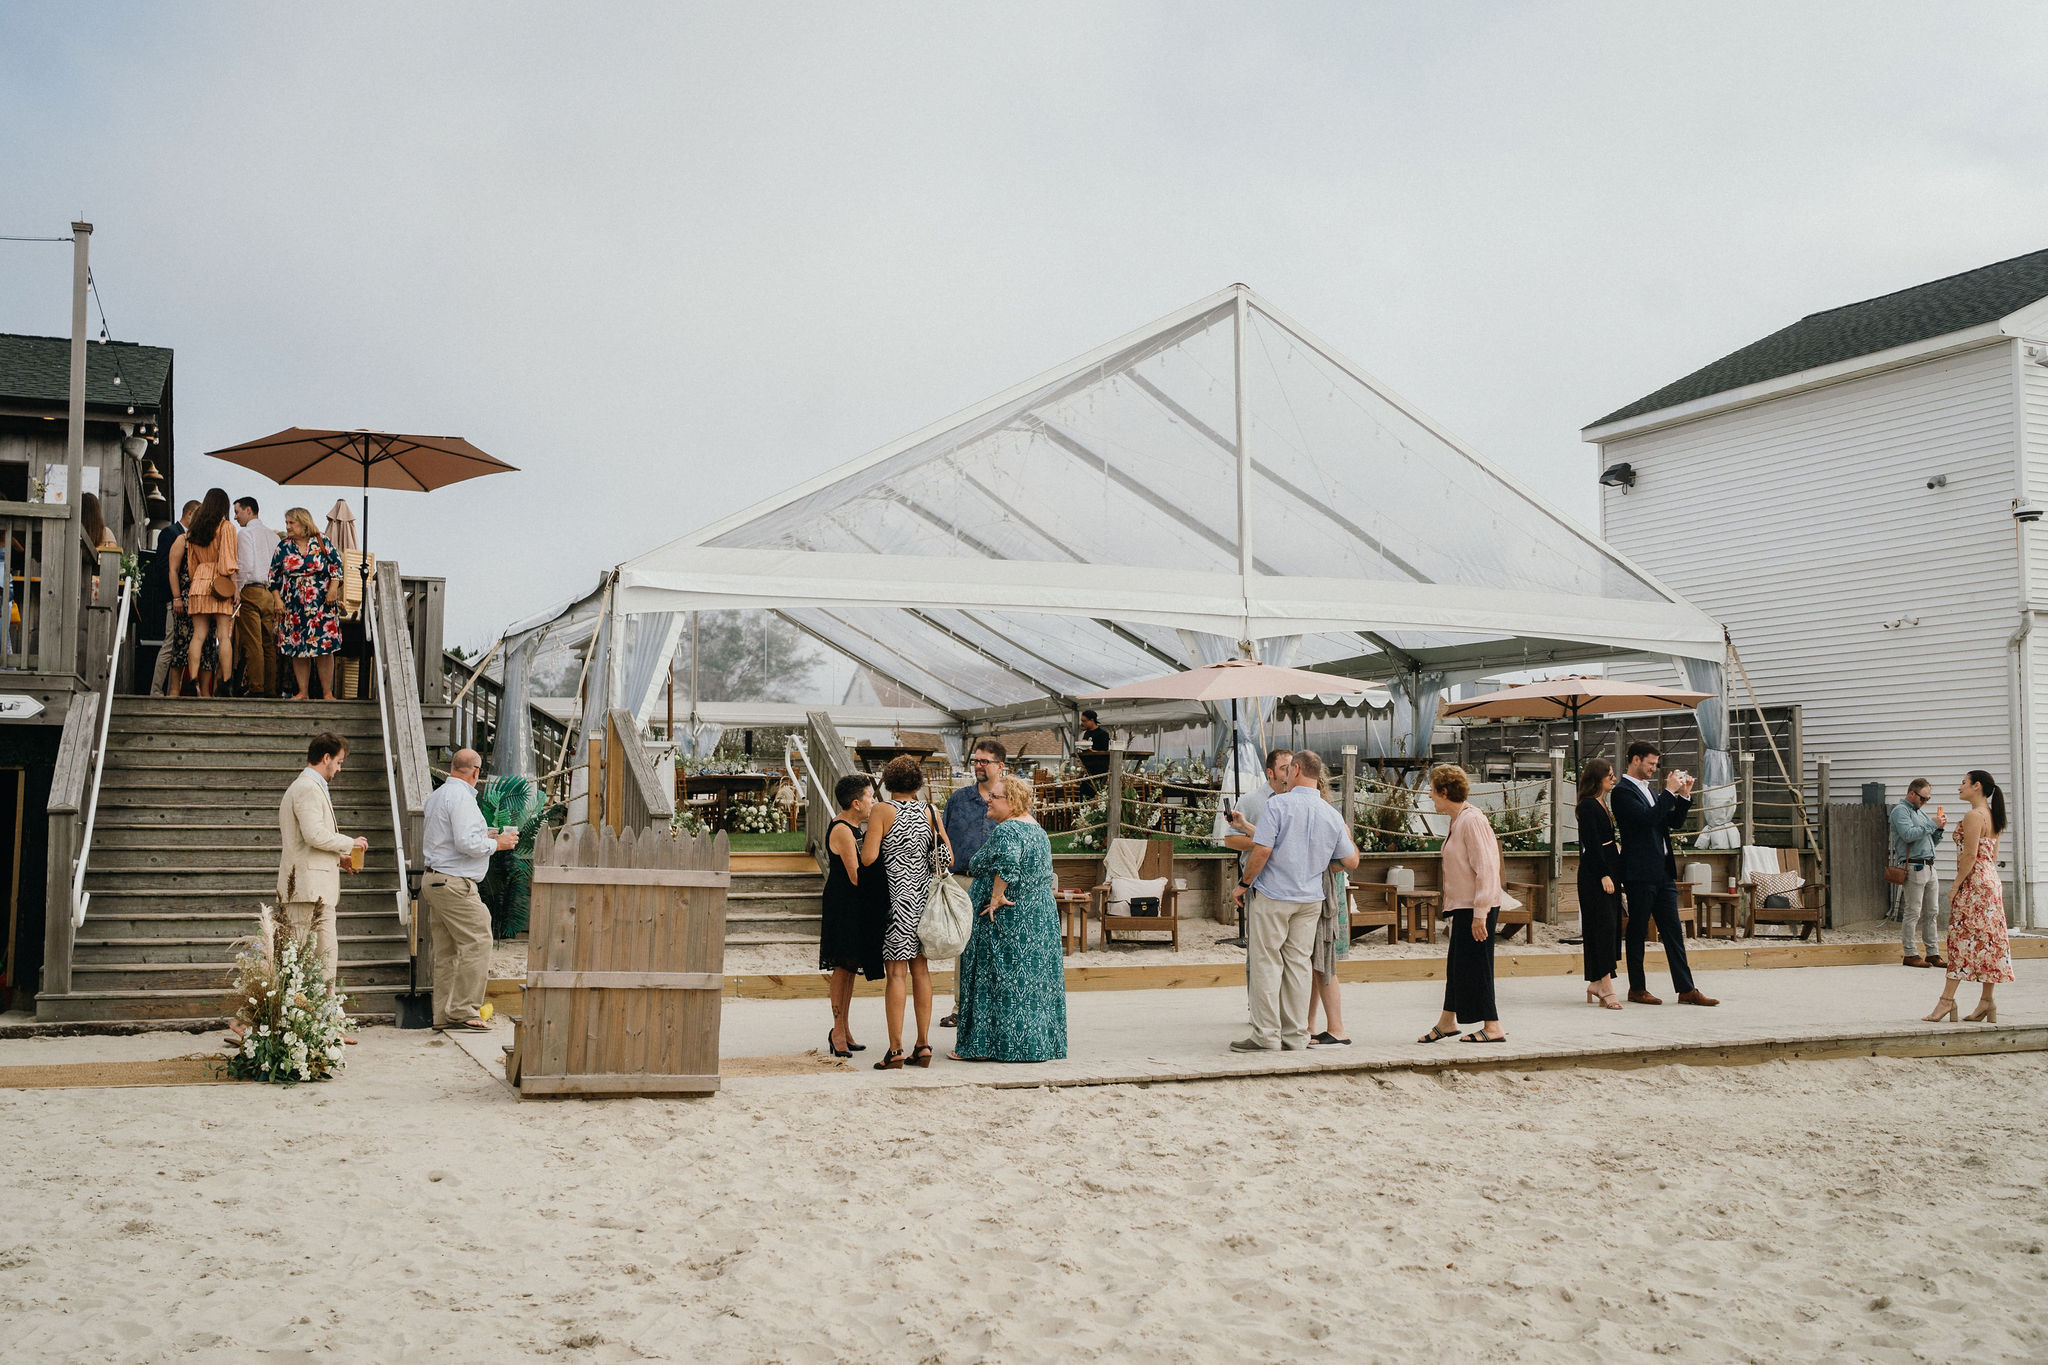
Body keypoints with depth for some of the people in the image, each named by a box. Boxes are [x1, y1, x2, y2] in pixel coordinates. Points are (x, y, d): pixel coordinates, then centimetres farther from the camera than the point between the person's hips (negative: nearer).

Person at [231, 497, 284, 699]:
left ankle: (256, 688, -13)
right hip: (269, 593, 7)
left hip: (251, 591, -7)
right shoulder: (272, 535, 17)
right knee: (269, 644, 5)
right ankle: (271, 690, 3)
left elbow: (245, 566, -15)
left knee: (252, 644, -9)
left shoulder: (244, 533, -4)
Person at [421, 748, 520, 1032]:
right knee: (477, 944, -8)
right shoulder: (461, 797, -13)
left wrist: (482, 836, 24)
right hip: (455, 883, -10)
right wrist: (496, 843, -6)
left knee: (446, 950, 10)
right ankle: (464, 1011, -9)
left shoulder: (437, 795, 18)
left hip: (434, 880, 10)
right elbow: (466, 843, -21)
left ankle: (444, 1014, 11)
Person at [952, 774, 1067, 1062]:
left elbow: (1006, 863, -35)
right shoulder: (1037, 830, 14)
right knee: (1032, 977, 12)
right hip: (1040, 916, 9)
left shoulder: (1006, 831, -16)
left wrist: (996, 898, -26)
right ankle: (1036, 1043, 16)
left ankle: (984, 1045, 1)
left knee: (1001, 978, -4)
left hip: (1007, 920, -9)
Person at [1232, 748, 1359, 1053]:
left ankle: (1266, 1035, 0)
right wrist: (1348, 838, 30)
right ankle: (1295, 1035, 12)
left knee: (1266, 964, 1)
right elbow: (1351, 861, 10)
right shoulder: (1332, 816, 5)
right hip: (1310, 899, 5)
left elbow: (1262, 849, -18)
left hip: (1272, 895, -5)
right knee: (1298, 964, 10)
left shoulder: (1279, 804, -11)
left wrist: (1245, 881, -4)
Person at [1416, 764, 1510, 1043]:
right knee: (1456, 964, 15)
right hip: (1464, 906, 10)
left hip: (1477, 907, -10)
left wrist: (1479, 914, -23)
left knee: (1474, 966, -4)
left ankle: (1492, 1028, 4)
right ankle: (1447, 1022, 24)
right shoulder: (1458, 820, 13)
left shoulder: (1472, 820, -17)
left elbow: (1486, 869, -22)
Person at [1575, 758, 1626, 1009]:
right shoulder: (1588, 805, -12)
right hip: (1594, 874, -10)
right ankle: (1606, 988, -13)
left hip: (1608, 870, 10)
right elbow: (1592, 842, -17)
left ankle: (1596, 984, 13)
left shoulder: (1601, 805, 17)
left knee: (1610, 926, 9)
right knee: (1603, 925, -12)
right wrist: (1604, 875, -20)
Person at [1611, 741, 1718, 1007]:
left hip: (1663, 872, 8)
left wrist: (1684, 796, 6)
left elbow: (1674, 822, 19)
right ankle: (1637, 989, 9)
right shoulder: (1622, 791, -9)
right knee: (1638, 931, 1)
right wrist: (1669, 791, -16)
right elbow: (1647, 818, -22)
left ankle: (1686, 989, 5)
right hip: (1640, 873, -8)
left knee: (1673, 931, 5)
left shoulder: (1649, 791, 19)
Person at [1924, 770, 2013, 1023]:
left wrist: (1956, 886, -15)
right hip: (1992, 880, 9)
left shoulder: (1973, 816, -15)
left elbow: (1970, 855, -19)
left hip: (1974, 881, -9)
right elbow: (1993, 855, 17)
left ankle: (1946, 1000, -6)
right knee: (1988, 940, 8)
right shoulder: (1992, 816, 15)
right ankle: (1987, 1003, 9)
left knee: (1962, 938, -7)